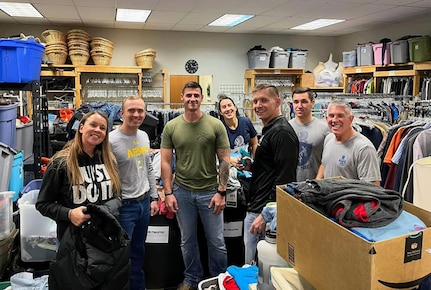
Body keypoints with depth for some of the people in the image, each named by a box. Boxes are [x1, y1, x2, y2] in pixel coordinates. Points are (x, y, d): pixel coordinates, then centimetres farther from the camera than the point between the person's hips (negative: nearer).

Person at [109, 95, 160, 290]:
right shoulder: (111, 141, -19)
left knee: (138, 251, 22)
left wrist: (153, 197, 12)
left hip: (144, 202, 7)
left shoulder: (144, 136, 5)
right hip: (124, 206, -7)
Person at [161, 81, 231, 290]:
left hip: (209, 191, -1)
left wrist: (221, 192, -9)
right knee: (187, 240, 16)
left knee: (216, 241, 9)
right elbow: (166, 162, 1)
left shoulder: (216, 125, -5)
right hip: (182, 192, 2)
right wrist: (168, 193, -5)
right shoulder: (171, 127, -1)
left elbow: (224, 160, -4)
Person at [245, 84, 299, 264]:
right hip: (255, 210, 10)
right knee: (252, 265, 17)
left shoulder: (282, 132, -15)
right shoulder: (268, 130, 17)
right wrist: (251, 166, 11)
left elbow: (284, 179, -23)